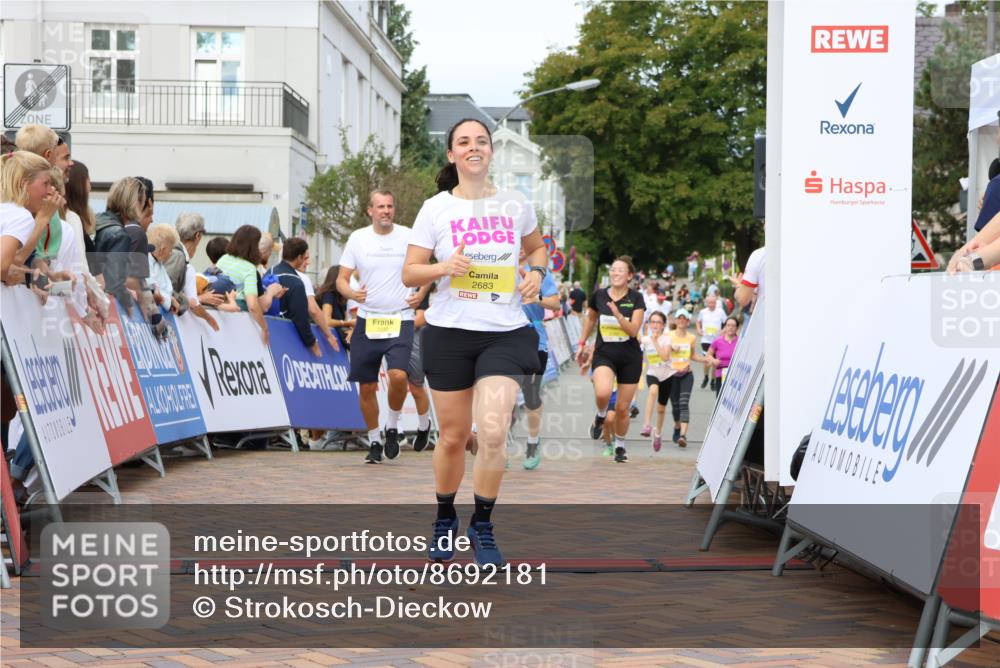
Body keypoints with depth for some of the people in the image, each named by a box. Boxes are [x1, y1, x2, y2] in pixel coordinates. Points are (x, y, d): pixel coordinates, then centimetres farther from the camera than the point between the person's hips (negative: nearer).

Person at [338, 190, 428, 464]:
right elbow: (341, 279, 5)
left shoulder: (408, 236, 1)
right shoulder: (357, 238, 3)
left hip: (400, 320, -2)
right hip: (367, 320, 2)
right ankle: (374, 441, 22)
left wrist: (420, 294, -2)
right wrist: (352, 293, -16)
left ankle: (392, 426, 5)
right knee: (367, 387, 4)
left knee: (398, 376, -21)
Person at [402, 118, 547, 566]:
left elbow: (537, 247, 23)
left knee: (493, 432, -16)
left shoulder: (515, 205, 4)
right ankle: (444, 519, 34)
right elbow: (409, 274, 0)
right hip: (449, 333, 0)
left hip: (505, 334, 0)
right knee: (453, 437, 8)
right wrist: (444, 267, -19)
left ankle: (482, 526, 4)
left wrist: (536, 271, 1)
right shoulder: (435, 209, 0)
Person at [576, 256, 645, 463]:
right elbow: (590, 318, 19)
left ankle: (620, 446, 30)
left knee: (623, 408, 5)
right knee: (602, 392, -31)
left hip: (630, 357, 0)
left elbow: (633, 330, -14)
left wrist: (618, 314, -28)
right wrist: (582, 343, 19)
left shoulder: (636, 299, -6)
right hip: (604, 354, 0)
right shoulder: (599, 295, 0)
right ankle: (601, 416, 5)